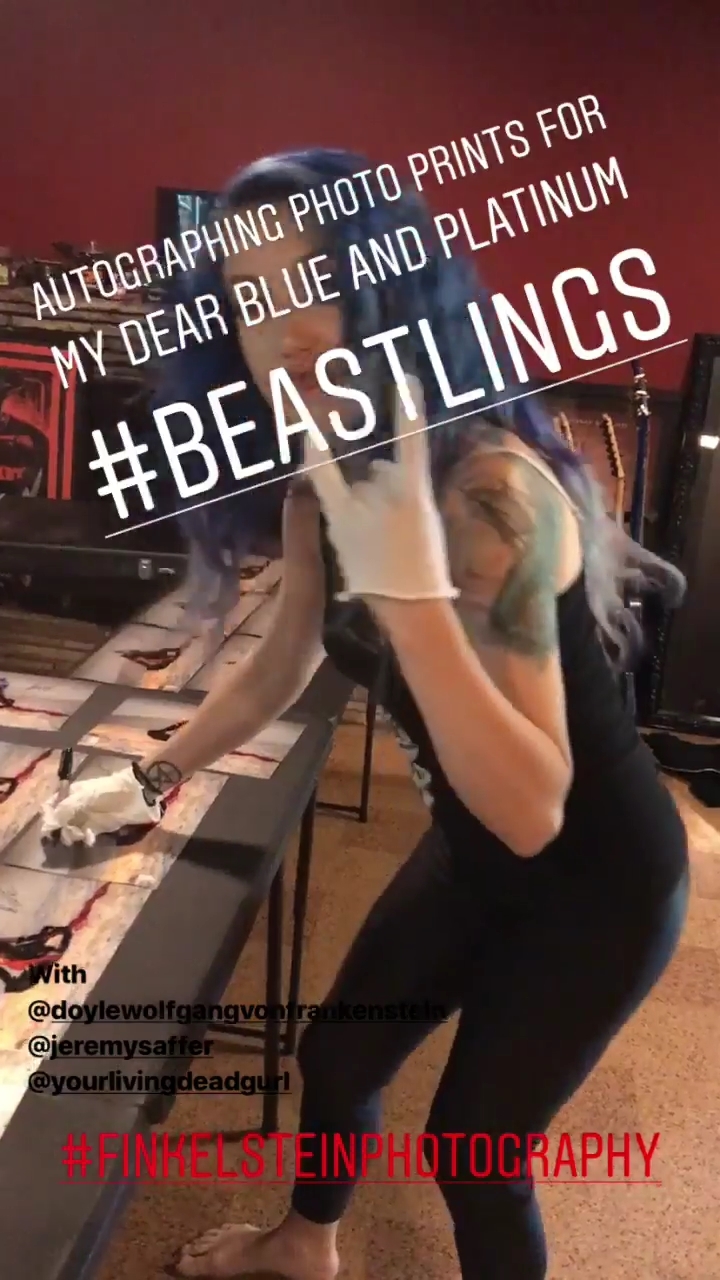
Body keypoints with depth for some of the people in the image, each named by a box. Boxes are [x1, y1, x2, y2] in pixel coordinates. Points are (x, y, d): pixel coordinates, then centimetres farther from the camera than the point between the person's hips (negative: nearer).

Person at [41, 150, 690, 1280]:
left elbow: (532, 809, -37)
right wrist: (150, 780, 14)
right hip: (473, 849, 8)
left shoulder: (491, 487, -32)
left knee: (473, 1145, 9)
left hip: (596, 877, -7)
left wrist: (409, 582, -46)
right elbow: (279, 668, 10)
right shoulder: (319, 476, -6)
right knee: (336, 1058, 22)